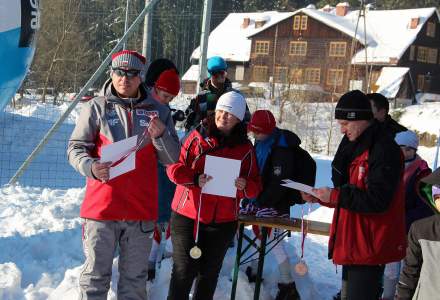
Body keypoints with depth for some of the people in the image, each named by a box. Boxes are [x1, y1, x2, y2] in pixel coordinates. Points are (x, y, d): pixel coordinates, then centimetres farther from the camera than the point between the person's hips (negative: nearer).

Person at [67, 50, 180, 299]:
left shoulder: (158, 112, 5)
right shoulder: (96, 108, 1)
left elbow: (172, 159, 5)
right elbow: (76, 148, 1)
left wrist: (161, 136, -15)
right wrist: (90, 166, -20)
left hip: (142, 209, 2)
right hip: (102, 205, -2)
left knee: (135, 278, 13)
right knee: (96, 275, 6)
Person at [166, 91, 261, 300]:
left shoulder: (245, 148, 4)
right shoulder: (197, 137, -1)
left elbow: (255, 186, 5)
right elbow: (174, 167, -3)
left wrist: (245, 186, -17)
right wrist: (194, 179, -21)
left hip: (223, 221, 2)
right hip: (187, 214, -2)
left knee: (209, 273, 14)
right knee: (184, 271, -1)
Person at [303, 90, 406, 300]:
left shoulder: (384, 150, -17)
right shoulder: (354, 145, 14)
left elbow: (377, 200, -23)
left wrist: (335, 195, -21)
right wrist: (320, 198, 4)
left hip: (369, 249, -10)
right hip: (352, 245, 10)